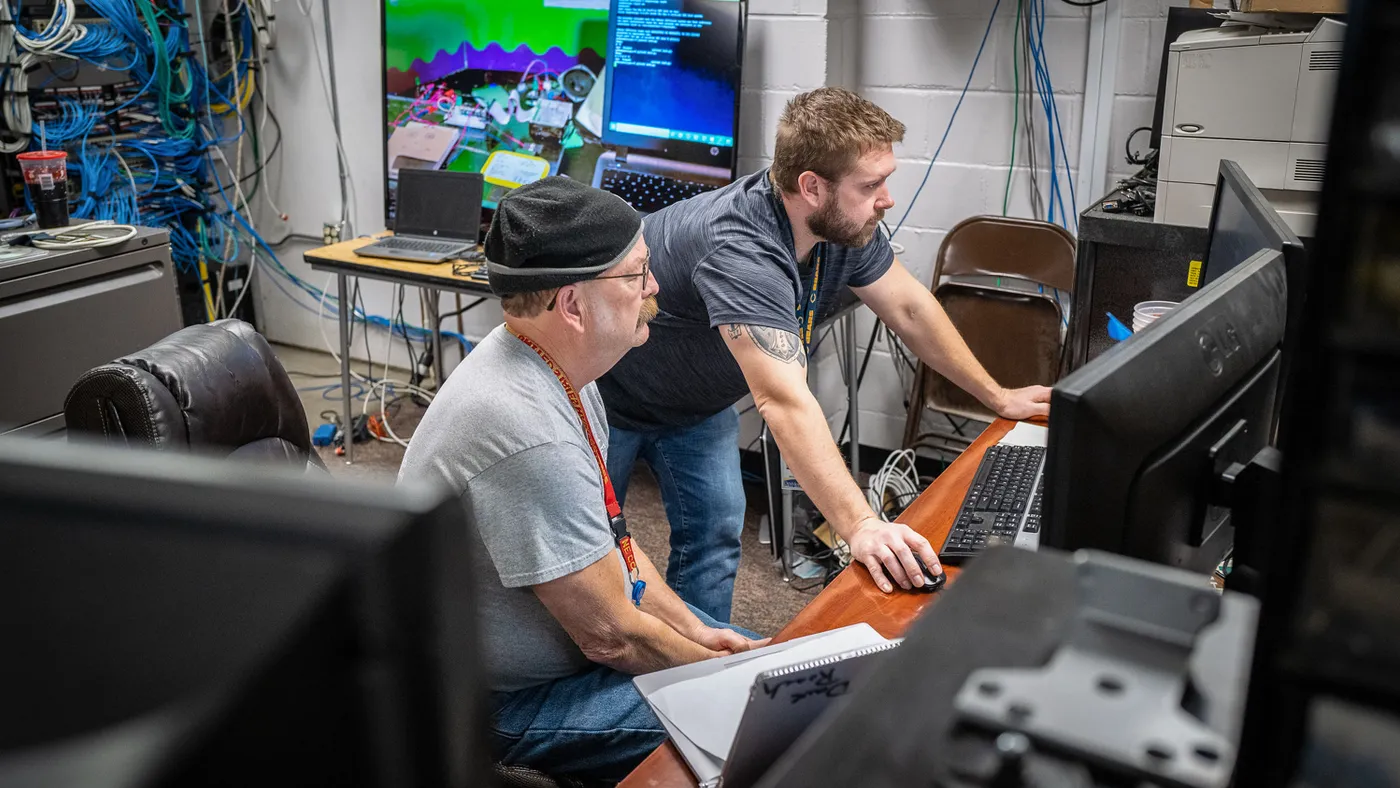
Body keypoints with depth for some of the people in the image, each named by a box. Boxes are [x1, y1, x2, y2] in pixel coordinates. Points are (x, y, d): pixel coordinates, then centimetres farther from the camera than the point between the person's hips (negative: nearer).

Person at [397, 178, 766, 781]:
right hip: (512, 701, -9)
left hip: (589, 609, 9)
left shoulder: (555, 364, -5)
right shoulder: (528, 435, -35)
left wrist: (694, 630, 0)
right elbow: (611, 639, -26)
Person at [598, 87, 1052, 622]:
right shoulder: (738, 250, -43)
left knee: (714, 537, 5)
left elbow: (908, 307, -2)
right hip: (610, 396, -7)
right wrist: (861, 526, -57)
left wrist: (997, 397, 3)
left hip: (698, 398, 7)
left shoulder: (846, 224, -17)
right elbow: (785, 402, -51)